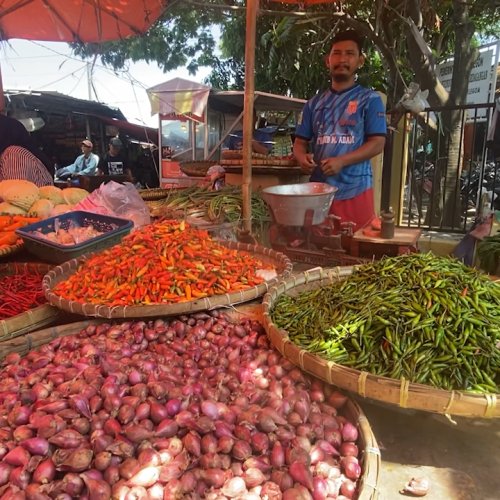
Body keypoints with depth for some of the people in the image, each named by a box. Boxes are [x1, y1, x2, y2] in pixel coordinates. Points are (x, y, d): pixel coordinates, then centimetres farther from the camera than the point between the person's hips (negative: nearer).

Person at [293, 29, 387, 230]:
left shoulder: (369, 99, 3)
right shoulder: (314, 103, 15)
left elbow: (377, 144, -5)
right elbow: (300, 142, 14)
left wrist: (341, 161, -19)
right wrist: (302, 158, -10)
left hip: (354, 190, -3)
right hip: (318, 188, 4)